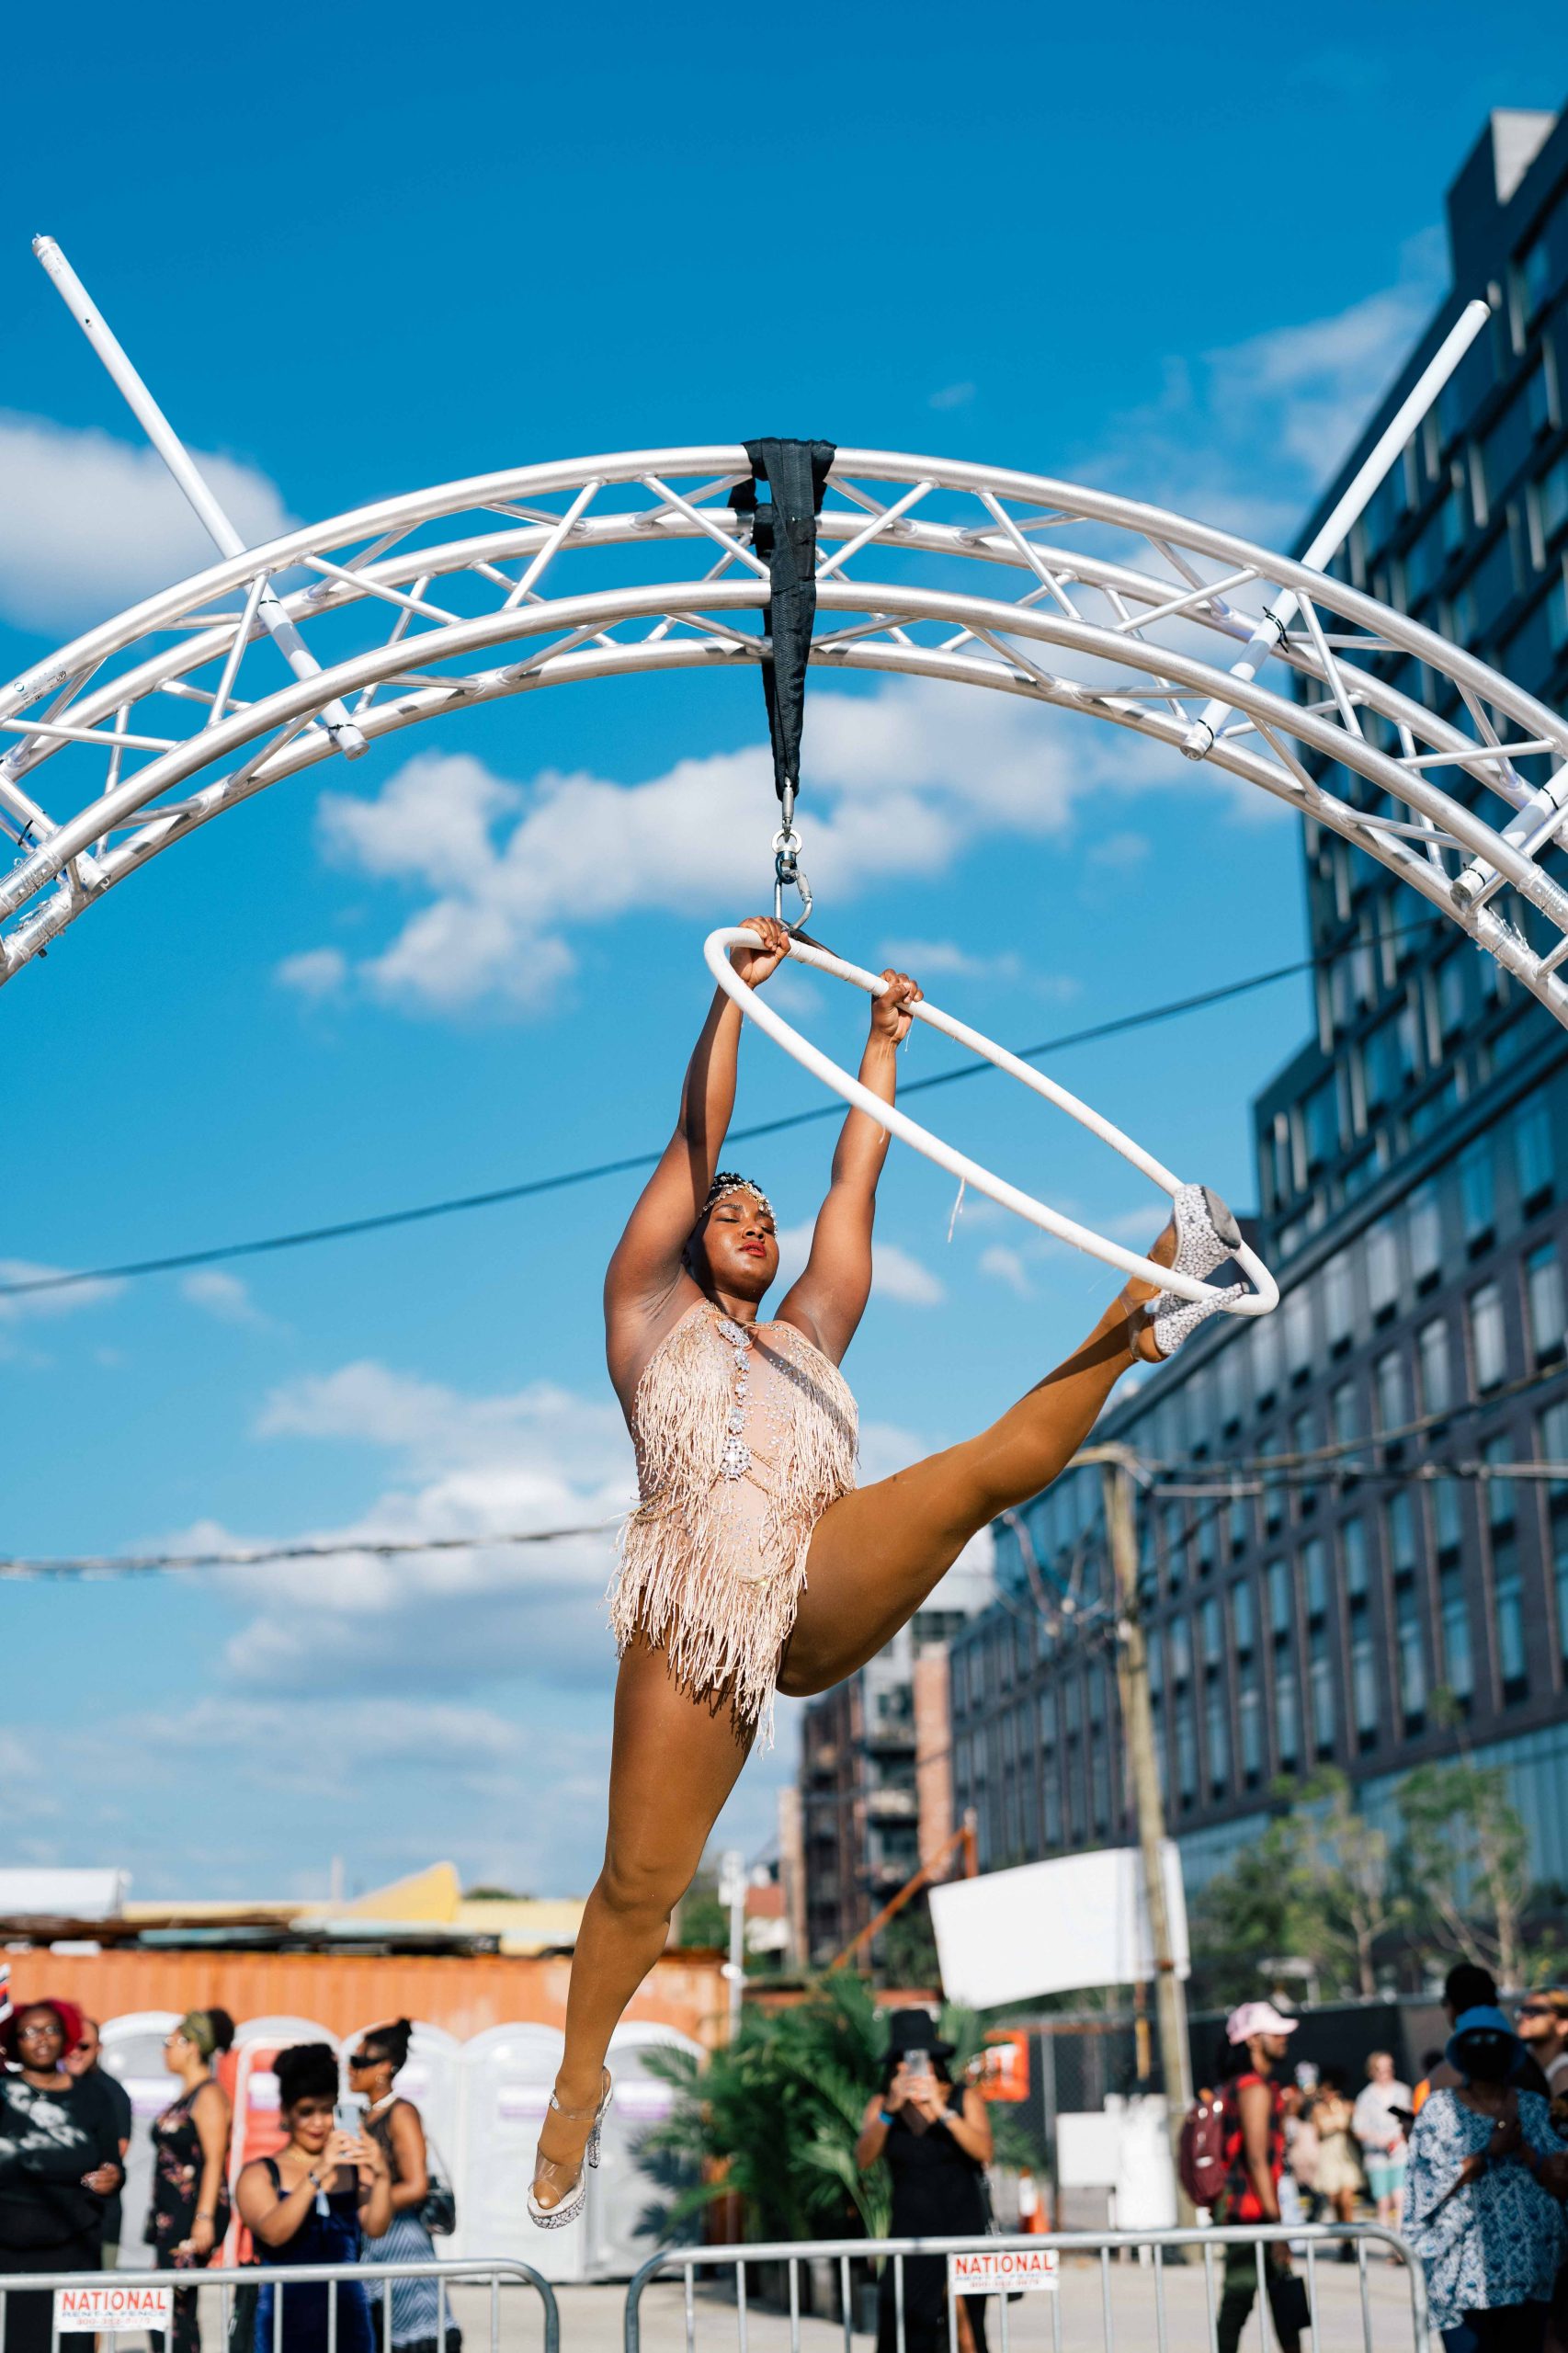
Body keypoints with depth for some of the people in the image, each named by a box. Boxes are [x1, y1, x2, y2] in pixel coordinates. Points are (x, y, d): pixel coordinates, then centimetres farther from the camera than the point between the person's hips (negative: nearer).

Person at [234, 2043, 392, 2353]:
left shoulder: (354, 2168, 11)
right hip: (287, 2316, -2)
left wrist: (382, 2176, -21)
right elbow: (273, 2233, -12)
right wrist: (318, 2174, -22)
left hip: (347, 2315, 2)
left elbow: (375, 2229, -3)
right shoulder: (260, 2174, 5)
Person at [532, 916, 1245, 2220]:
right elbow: (697, 1136, 16)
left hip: (827, 1581, 3)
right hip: (696, 1608, -3)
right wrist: (735, 992, 16)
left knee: (993, 1466, -21)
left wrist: (885, 1042, 36)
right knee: (639, 1884, -3)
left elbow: (855, 1177, 33)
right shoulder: (650, 1311, 22)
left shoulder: (809, 1334, 31)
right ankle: (579, 2085, 15)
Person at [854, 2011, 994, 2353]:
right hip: (910, 2232, 2)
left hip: (963, 2229, -1)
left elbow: (983, 2151, -13)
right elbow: (864, 2159, -8)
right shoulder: (881, 2105, 7)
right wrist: (890, 2110, -20)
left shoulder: (964, 2099, 2)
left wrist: (941, 2110, -24)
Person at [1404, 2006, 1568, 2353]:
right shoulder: (1440, 2107, 3)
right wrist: (1492, 2150, -14)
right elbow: (1434, 2185, -7)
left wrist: (1522, 2149, -11)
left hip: (1528, 2270, 3)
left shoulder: (1534, 2108, 11)